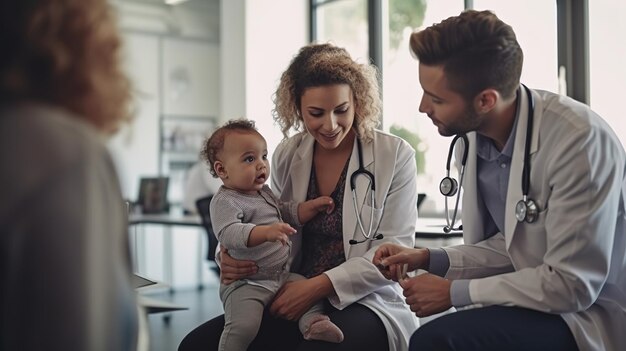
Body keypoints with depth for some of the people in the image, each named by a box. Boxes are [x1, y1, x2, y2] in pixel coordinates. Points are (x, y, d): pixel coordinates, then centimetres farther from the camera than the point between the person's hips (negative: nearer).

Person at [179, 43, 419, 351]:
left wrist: (319, 286, -20)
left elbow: (394, 252, -9)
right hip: (290, 300, 5)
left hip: (364, 302, -4)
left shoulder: (395, 155, -6)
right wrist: (232, 257, -7)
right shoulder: (286, 156, 6)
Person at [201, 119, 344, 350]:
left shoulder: (265, 193, 14)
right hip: (245, 283, -9)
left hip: (280, 275, 9)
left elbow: (287, 213, 29)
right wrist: (266, 232, -45)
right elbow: (228, 233, -31)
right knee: (244, 326, -25)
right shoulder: (225, 201, -14)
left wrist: (312, 206, 11)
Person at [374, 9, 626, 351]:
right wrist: (429, 259, -4)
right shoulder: (472, 138, -2)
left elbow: (571, 284, -24)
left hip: (591, 312, -7)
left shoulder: (579, 140, -25)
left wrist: (454, 292, -18)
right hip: (540, 298, 7)